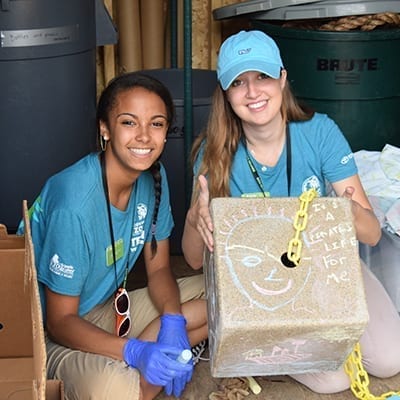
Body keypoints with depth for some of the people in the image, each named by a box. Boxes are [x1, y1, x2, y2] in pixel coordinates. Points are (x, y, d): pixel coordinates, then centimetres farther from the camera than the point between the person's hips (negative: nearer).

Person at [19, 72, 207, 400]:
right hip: (55, 335, -8)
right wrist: (135, 352, -36)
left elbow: (159, 268, 4)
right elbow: (60, 322, -21)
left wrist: (173, 321, -18)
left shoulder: (154, 176, -6)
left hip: (109, 310, 8)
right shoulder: (75, 203, -28)